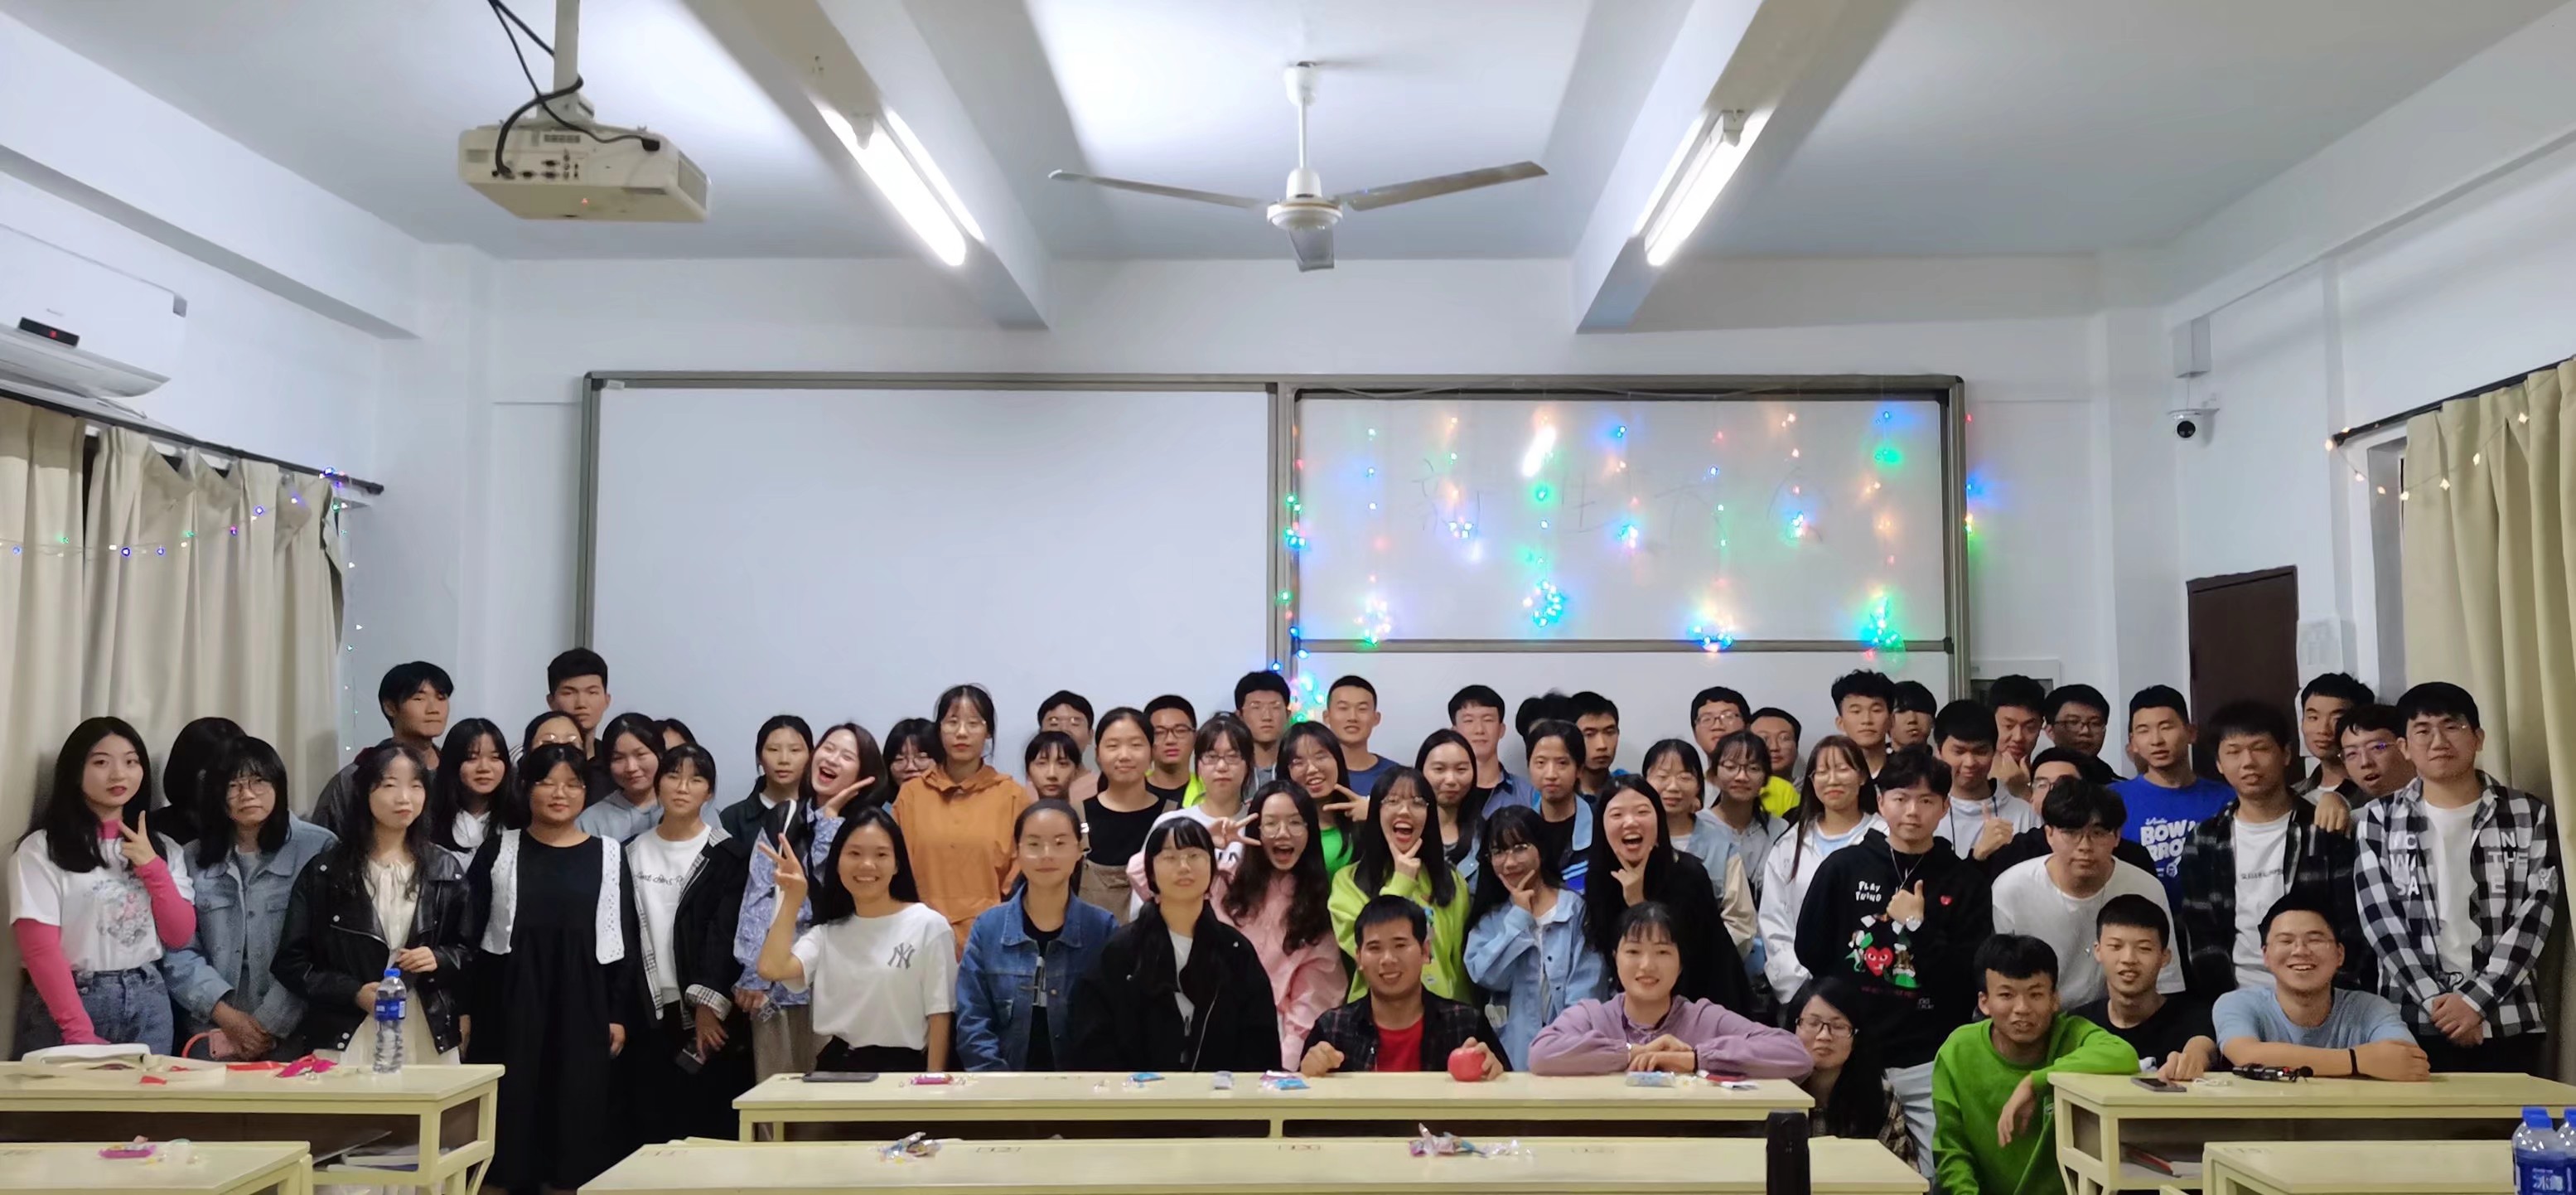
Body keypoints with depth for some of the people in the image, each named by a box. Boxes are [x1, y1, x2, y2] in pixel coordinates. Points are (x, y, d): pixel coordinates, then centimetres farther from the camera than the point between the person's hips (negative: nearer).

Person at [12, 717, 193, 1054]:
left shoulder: (162, 848, 10)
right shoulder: (41, 849, -5)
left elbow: (180, 936, 4)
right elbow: (40, 948, -11)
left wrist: (153, 868, -8)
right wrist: (80, 1032, -18)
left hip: (147, 1003, 4)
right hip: (70, 1002, -4)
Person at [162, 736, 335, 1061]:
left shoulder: (318, 848, -3)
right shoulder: (194, 859, 10)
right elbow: (178, 953, 3)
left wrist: (270, 1023, -13)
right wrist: (227, 1016, -10)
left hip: (291, 1035, -3)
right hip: (211, 1034, 3)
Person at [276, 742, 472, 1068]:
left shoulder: (446, 870, 8)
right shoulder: (326, 871, 2)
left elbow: (469, 953, 14)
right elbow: (290, 962, 3)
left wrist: (439, 960, -8)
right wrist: (354, 992, -10)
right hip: (348, 1040, -1)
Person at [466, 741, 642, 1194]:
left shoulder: (608, 855, 4)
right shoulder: (497, 851, 5)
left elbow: (624, 940, 4)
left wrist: (620, 1015, -1)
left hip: (583, 1008, 0)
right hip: (509, 1008, 0)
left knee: (578, 1118, 2)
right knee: (512, 1113, 1)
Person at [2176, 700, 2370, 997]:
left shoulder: (2328, 829, 4)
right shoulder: (2203, 843, 7)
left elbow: (2354, 929, 1)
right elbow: (2203, 939, 4)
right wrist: (2231, 1000, -9)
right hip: (2239, 997, 1)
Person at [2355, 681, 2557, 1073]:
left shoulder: (2529, 815, 7)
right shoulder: (2380, 819, 5)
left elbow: (2535, 914, -1)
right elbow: (2380, 918, -1)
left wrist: (2475, 1000, -10)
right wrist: (2436, 1000, -11)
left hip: (2507, 1023, 1)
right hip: (2412, 1023, 0)